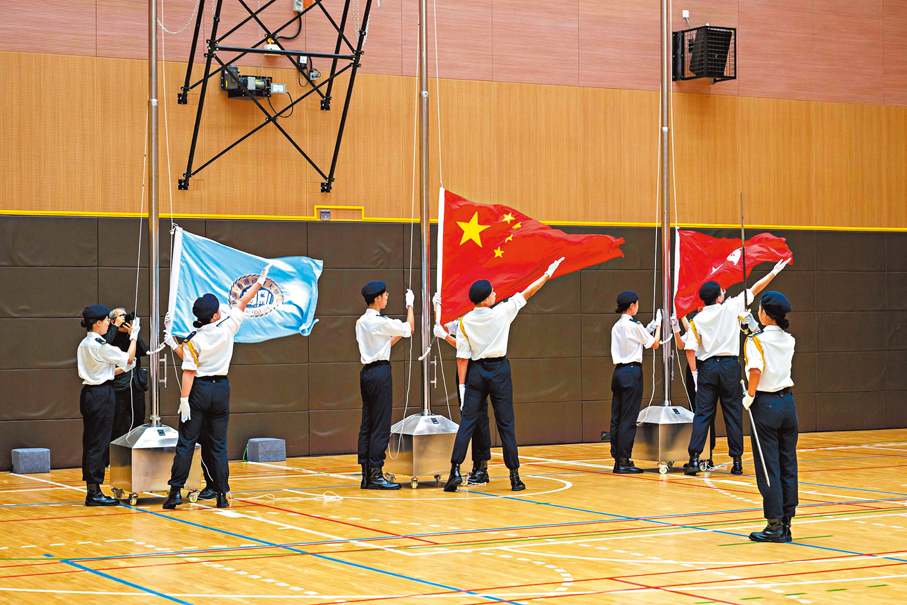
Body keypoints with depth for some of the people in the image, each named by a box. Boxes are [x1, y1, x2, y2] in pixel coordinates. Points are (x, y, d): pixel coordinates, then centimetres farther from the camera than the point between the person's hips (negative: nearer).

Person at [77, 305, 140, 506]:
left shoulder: (84, 344, 12)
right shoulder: (100, 345, -16)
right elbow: (129, 358, -8)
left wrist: (122, 369, 20)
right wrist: (133, 337, 4)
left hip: (88, 392, 9)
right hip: (102, 395, -9)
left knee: (90, 442, 11)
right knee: (99, 443, -5)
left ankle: (92, 489, 15)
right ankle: (94, 493, -3)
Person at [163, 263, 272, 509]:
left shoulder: (193, 341, -10)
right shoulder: (227, 328, -5)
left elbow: (189, 372, -14)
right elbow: (242, 303, 7)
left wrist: (184, 400, -13)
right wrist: (259, 281, 18)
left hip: (199, 390, -2)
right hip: (221, 389, 2)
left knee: (186, 443, 0)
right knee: (219, 445, 7)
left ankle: (175, 491, -4)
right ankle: (222, 495, 4)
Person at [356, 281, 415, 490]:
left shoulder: (361, 322, 12)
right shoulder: (381, 322, -13)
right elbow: (410, 328, -2)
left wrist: (398, 336, 21)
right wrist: (409, 304, 10)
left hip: (366, 371, 9)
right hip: (380, 372, -9)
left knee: (367, 424, 8)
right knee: (381, 425, -6)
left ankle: (366, 475, 10)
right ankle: (375, 474, -7)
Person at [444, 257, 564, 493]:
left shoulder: (465, 322, -5)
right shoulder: (502, 312, -9)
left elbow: (463, 357, -5)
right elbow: (527, 293, 1)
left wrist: (462, 385, 0)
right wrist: (547, 274, 12)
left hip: (475, 371, 1)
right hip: (499, 370, -1)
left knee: (467, 422, 2)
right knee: (506, 424, 4)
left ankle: (455, 470, -8)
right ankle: (514, 476, 5)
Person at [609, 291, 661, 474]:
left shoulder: (616, 327, 12)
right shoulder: (634, 326, -10)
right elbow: (654, 344, 1)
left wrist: (648, 330, 25)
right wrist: (658, 325, 15)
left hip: (618, 372, 8)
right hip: (632, 371, -8)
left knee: (616, 417, 7)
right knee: (629, 418, -6)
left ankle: (617, 460, 10)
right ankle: (624, 462, -6)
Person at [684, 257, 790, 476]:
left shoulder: (697, 320, 2)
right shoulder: (731, 307, -1)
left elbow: (690, 349, 0)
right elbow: (754, 290, 7)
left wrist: (695, 374, 8)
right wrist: (774, 271, 17)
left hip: (707, 367, 1)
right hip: (730, 366, -1)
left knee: (702, 413, 1)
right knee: (733, 413, 4)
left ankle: (694, 458, -8)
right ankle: (737, 461, 5)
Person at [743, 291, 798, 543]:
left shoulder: (757, 341, -11)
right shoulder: (789, 340, 8)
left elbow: (756, 370, -25)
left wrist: (749, 396, -12)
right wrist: (754, 332, 28)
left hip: (766, 404, -6)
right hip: (788, 402, 6)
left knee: (768, 466, -1)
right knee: (788, 465, 9)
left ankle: (775, 525, 0)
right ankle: (786, 524, 12)